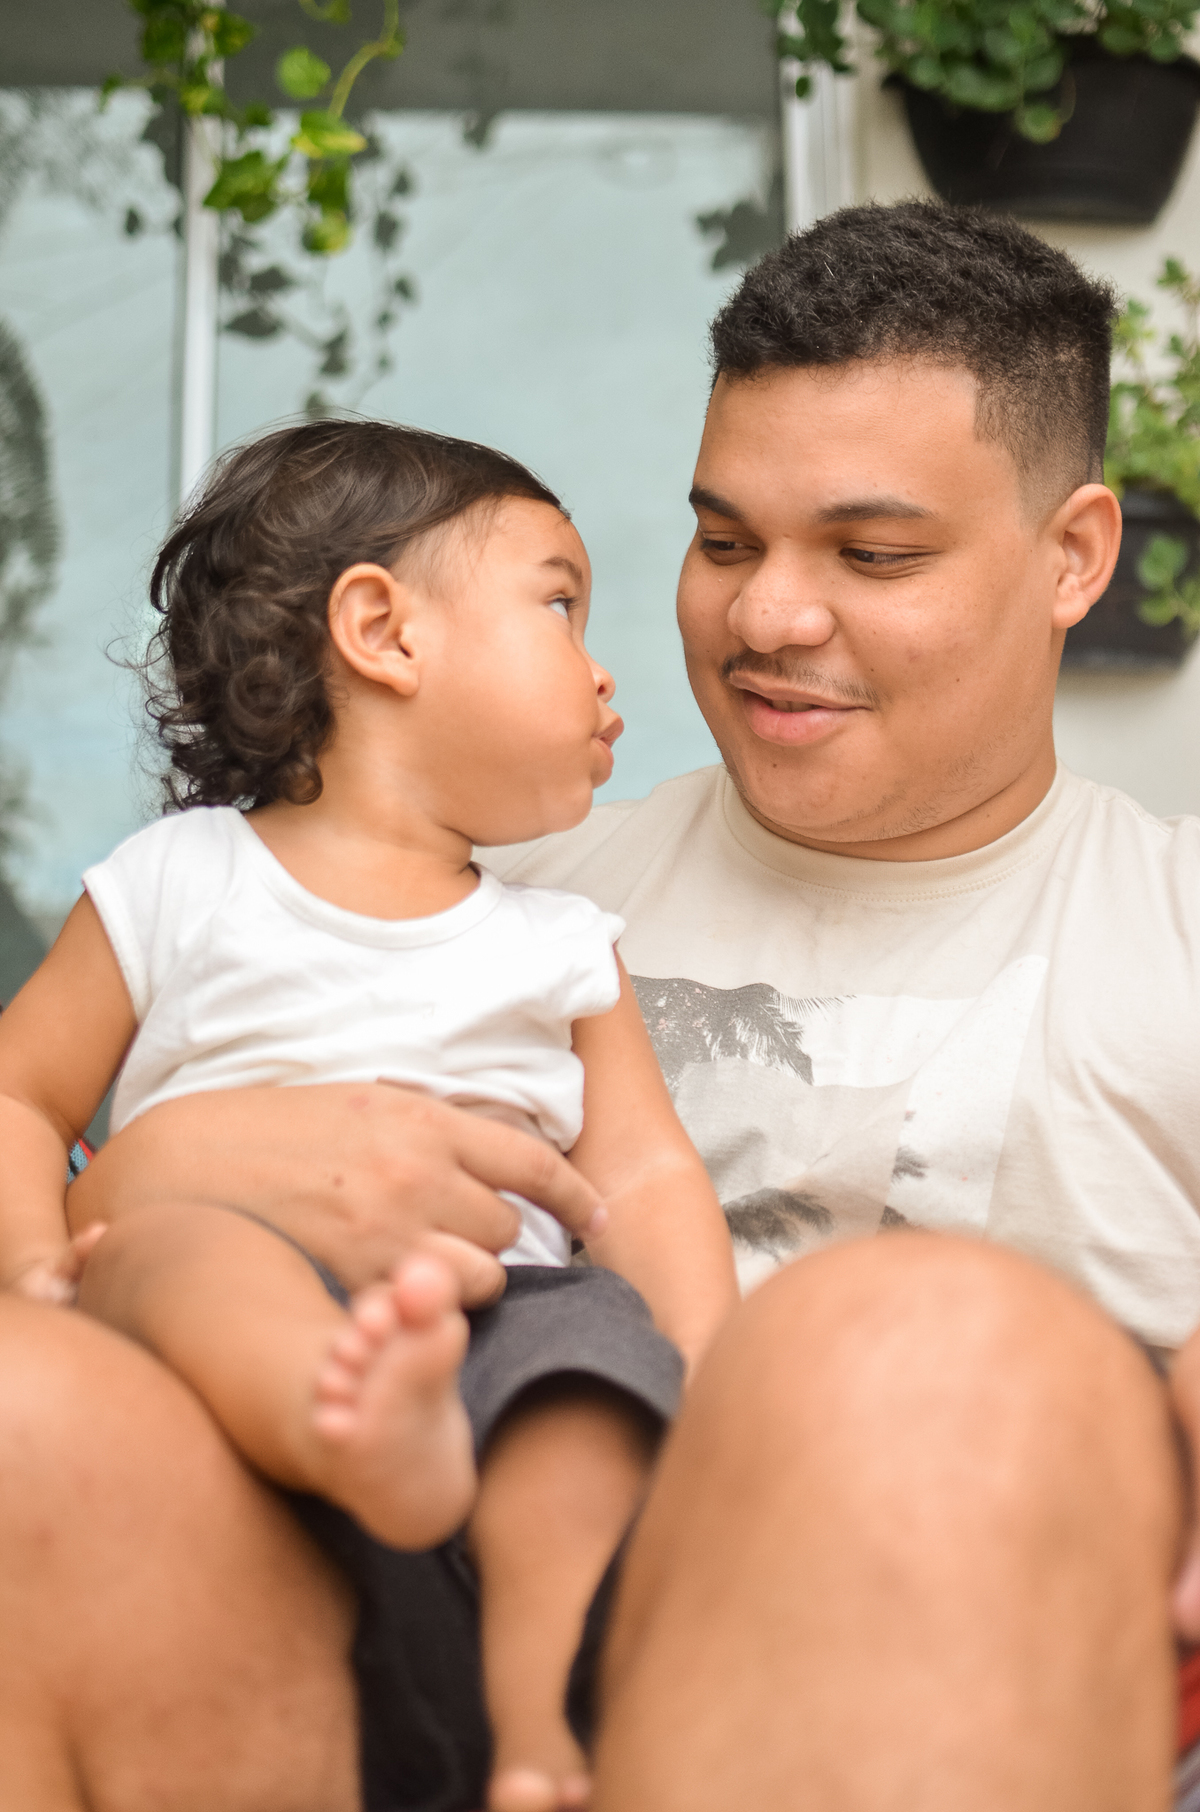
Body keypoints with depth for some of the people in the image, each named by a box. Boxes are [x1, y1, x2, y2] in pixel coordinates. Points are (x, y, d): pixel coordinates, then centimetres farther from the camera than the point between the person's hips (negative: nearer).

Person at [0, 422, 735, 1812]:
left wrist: (706, 1400, -4)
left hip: (494, 1306, 2)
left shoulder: (560, 946, 24)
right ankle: (376, 1432, -63)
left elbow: (646, 1179, 14)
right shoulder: (179, 887, 16)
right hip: (240, 1330, -2)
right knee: (167, 1234, -34)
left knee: (597, 1329, -31)